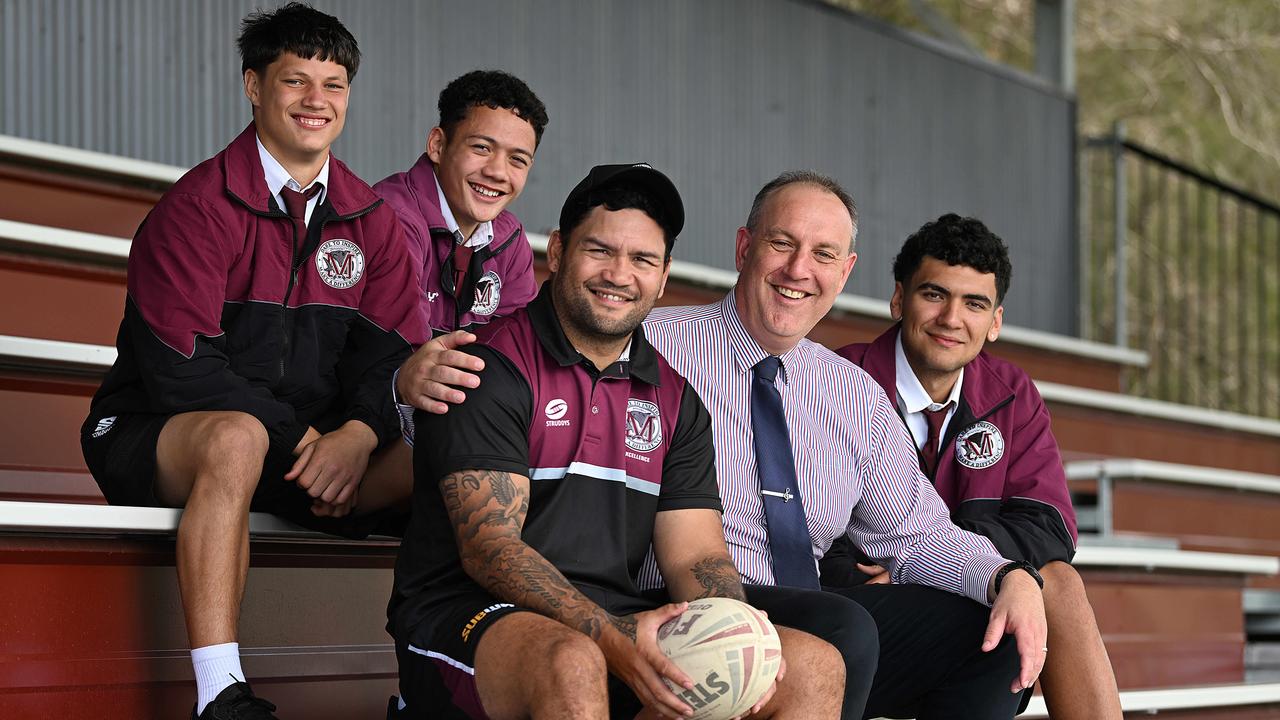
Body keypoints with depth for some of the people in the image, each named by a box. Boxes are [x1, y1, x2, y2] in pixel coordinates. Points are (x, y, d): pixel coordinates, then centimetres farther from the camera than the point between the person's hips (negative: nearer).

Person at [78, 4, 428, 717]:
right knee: (235, 437, -40)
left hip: (316, 446, 5)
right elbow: (181, 369, -17)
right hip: (159, 440, -5)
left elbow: (394, 354, 2)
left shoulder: (370, 220, 10)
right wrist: (301, 437, -21)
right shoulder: (198, 205, -8)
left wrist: (357, 434, -20)